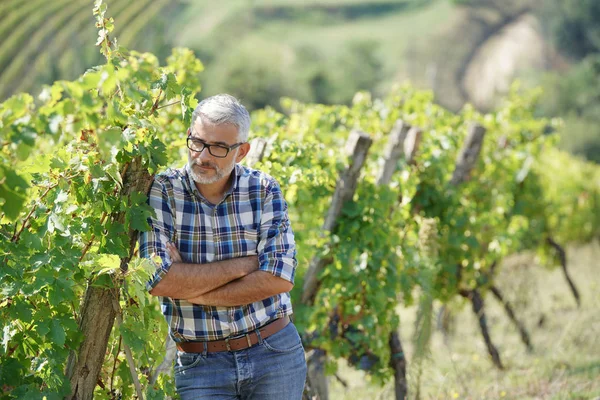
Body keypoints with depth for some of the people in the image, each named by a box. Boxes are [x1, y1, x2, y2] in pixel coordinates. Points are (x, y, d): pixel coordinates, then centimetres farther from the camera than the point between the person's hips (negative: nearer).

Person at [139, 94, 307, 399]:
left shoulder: (263, 190, -1)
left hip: (275, 354, 2)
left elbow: (280, 277, -11)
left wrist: (192, 290, -15)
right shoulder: (162, 191, -6)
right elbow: (158, 280, -17)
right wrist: (243, 264, -13)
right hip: (200, 365, -1)